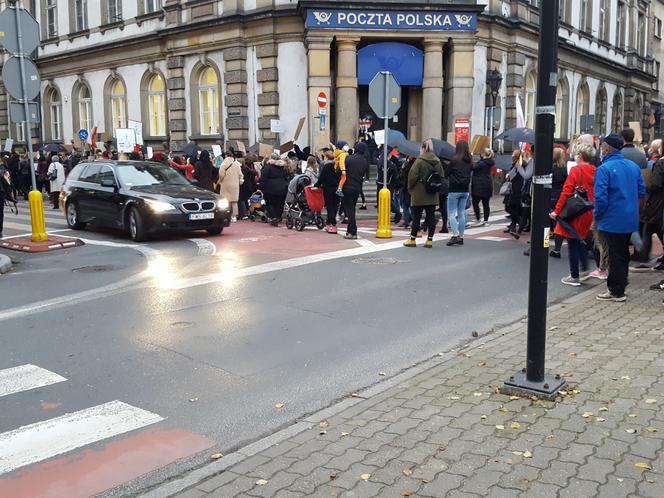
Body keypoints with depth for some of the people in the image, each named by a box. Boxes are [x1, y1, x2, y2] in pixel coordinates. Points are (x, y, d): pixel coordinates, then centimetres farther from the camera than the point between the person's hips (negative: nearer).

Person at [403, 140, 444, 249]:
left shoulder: (419, 161, -13)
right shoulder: (437, 161, 6)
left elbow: (412, 176, -14)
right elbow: (441, 177, 9)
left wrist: (410, 188, 1)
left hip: (419, 195, -5)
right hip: (433, 195, 5)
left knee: (416, 216, 2)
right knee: (431, 216, 6)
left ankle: (412, 239, 9)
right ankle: (430, 239, 7)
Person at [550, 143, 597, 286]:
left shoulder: (576, 170, -12)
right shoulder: (594, 171, 5)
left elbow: (566, 192, -17)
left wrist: (557, 210, -15)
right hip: (588, 214, 7)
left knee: (572, 244, 2)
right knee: (580, 240, 23)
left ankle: (574, 277, 6)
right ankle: (584, 270, 25)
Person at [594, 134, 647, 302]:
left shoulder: (604, 168, -17)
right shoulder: (633, 166, 4)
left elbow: (600, 197, -21)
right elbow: (641, 191, 10)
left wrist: (597, 216, -7)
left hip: (613, 221, -7)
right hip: (631, 220, 7)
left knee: (615, 256, 1)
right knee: (623, 254, 18)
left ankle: (617, 292, 8)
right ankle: (619, 286, 29)